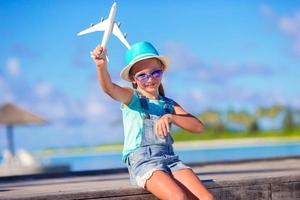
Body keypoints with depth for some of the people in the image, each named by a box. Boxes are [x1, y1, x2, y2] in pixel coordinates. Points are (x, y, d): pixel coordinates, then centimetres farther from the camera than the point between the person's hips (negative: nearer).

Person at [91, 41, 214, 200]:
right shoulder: (131, 97, 7)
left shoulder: (169, 105, 20)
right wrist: (101, 66, -39)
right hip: (142, 161, -5)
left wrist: (171, 117, -12)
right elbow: (109, 88, -16)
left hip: (170, 159, 5)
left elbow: (198, 127, 6)